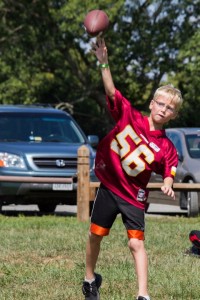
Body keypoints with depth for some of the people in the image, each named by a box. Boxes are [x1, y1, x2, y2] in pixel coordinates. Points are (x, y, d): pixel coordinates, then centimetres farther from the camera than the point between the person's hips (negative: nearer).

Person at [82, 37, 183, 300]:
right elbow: (111, 91, -16)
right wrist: (104, 63, -28)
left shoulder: (166, 147, -8)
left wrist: (167, 186, -31)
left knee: (136, 243, -10)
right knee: (95, 235, 11)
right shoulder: (129, 116, -8)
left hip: (134, 196, -1)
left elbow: (169, 172, -7)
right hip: (108, 186, 1)